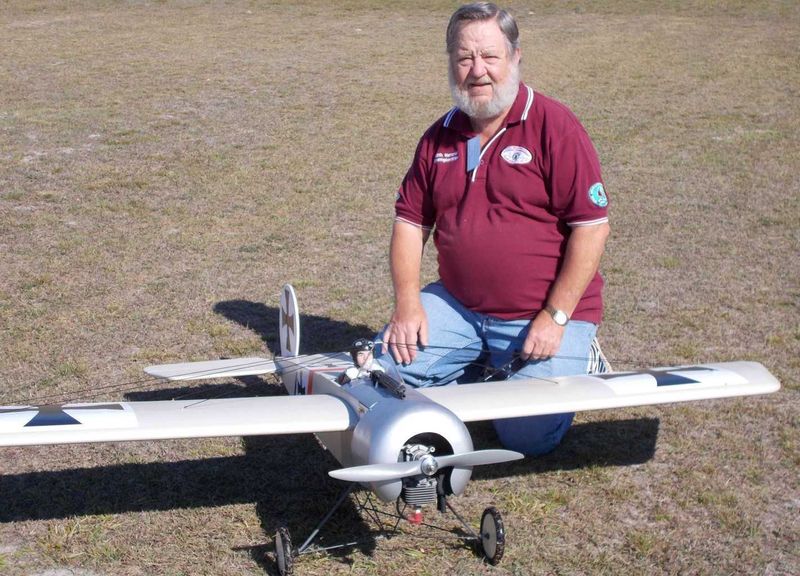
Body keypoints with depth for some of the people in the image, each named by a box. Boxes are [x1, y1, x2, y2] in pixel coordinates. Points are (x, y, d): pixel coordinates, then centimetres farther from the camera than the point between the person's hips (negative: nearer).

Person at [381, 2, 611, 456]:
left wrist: (555, 317, -17)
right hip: (456, 307, 5)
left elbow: (592, 226, -14)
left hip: (544, 317, -5)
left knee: (527, 434, -16)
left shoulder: (555, 126, -10)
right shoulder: (441, 136, 8)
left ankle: (575, 363, 15)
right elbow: (411, 220, 11)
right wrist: (407, 301, -4)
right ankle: (481, 368, 16)